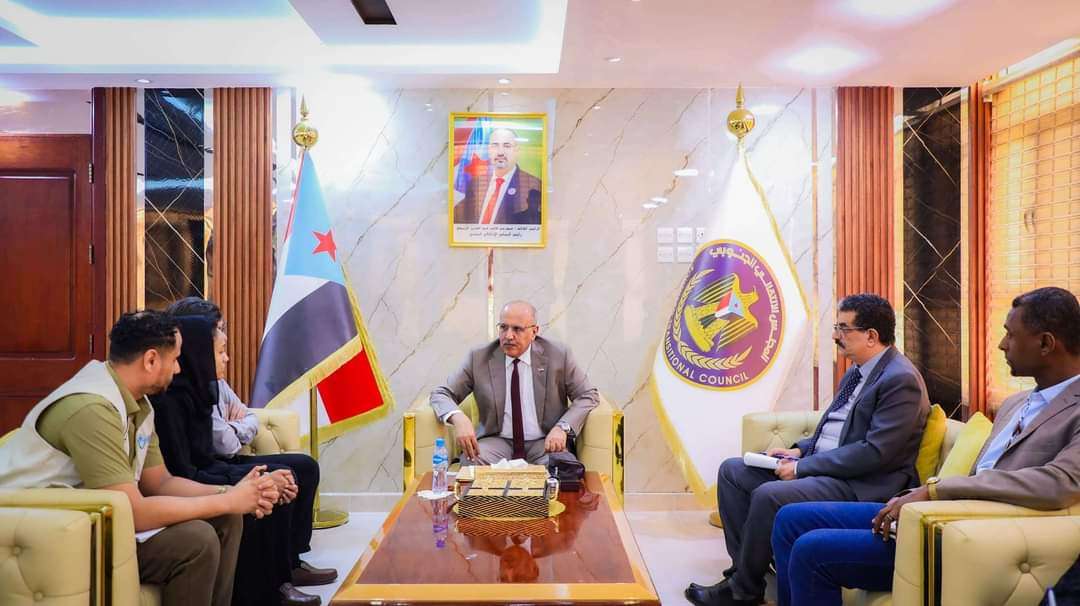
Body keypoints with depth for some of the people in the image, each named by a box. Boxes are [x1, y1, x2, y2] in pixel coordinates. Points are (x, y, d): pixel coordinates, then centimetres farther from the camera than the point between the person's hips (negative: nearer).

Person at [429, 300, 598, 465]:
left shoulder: (557, 356, -2)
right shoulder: (479, 358, -1)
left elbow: (589, 396, 2)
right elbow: (440, 394, 2)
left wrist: (562, 427, -17)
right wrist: (458, 418, -22)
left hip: (544, 443, -1)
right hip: (497, 442, 1)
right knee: (471, 460, -30)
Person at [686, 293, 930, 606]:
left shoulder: (901, 380, -16)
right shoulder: (857, 371, 13)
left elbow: (875, 453, -23)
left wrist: (803, 467, -19)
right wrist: (800, 451, 4)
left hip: (860, 484, -10)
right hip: (824, 466, 10)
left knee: (768, 495, -29)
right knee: (731, 470, 3)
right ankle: (745, 566, 2)